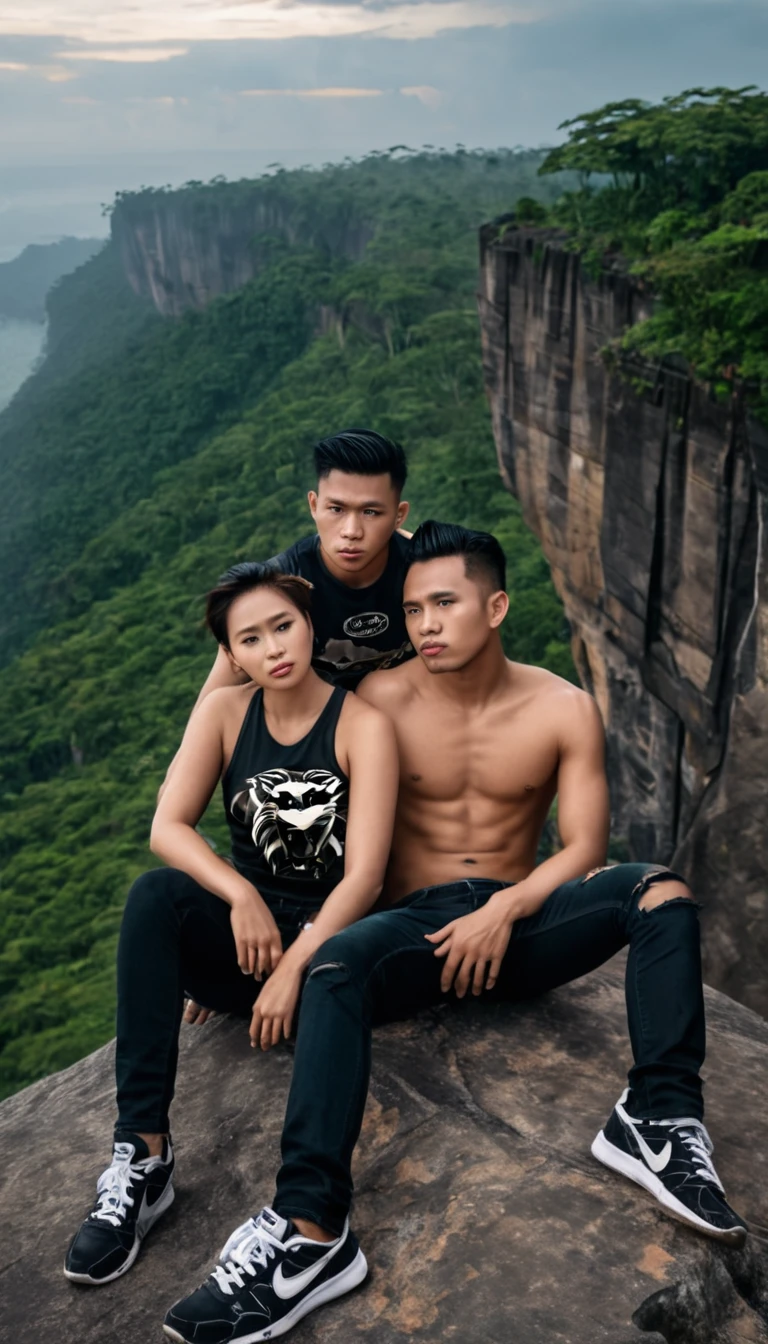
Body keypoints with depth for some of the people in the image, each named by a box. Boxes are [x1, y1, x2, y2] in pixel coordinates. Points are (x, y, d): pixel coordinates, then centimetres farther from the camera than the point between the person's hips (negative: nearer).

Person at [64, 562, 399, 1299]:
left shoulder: (364, 724, -8)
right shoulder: (223, 712, 2)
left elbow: (365, 874, -15)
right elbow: (167, 827, -8)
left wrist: (294, 966, -25)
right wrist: (241, 894, -24)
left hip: (328, 933, -3)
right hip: (242, 932, 3)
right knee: (154, 893, -28)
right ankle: (142, 1153, -31)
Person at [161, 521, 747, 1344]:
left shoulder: (563, 710, 0)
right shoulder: (380, 702, -3)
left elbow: (583, 848, -3)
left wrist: (505, 910, -19)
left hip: (522, 918, 2)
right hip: (417, 922, -1)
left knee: (659, 890, -23)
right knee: (335, 967, -34)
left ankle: (660, 1120, -28)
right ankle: (307, 1227, -40)